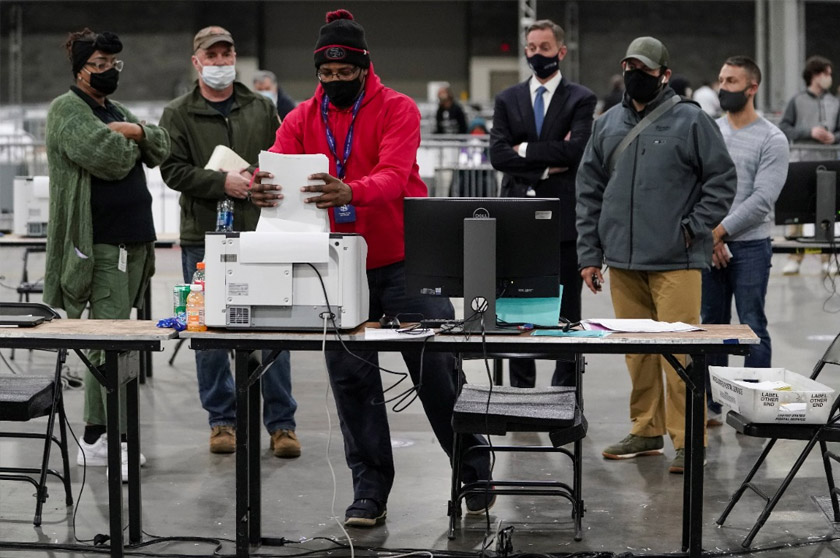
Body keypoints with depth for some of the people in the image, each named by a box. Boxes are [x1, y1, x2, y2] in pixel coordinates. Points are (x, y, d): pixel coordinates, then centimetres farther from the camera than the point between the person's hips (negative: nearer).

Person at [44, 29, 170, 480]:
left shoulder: (117, 111, 22)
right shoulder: (67, 109, -6)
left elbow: (161, 149, 14)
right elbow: (106, 156, -20)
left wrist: (136, 132, -5)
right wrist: (129, 142, 0)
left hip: (132, 241, 9)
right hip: (99, 244, -9)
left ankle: (94, 438, 18)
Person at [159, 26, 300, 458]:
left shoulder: (262, 110, 11)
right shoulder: (178, 115, 4)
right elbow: (174, 171, -6)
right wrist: (223, 182, -17)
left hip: (260, 234, 1)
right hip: (204, 238, -1)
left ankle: (281, 423, 8)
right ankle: (222, 420, 17)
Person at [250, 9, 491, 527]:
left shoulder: (397, 109, -7)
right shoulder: (302, 119, 5)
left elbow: (393, 176, -23)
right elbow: (276, 169, -9)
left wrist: (349, 192, -43)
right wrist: (263, 189, -34)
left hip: (404, 261, -3)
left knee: (436, 369, 1)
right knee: (351, 377, 5)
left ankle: (474, 472, 19)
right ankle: (370, 488, 16)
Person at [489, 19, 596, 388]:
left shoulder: (581, 99, 2)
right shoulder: (507, 99, 10)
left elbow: (575, 149, -13)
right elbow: (498, 155, -1)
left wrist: (526, 150, -8)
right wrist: (546, 166, -10)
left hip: (564, 217, -3)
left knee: (566, 310, 3)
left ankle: (565, 391, 10)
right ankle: (520, 388, 14)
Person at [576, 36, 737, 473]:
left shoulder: (691, 121, 0)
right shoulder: (607, 125, 13)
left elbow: (722, 180, 1)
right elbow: (589, 191, 15)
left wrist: (694, 229, -7)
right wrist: (589, 253, 10)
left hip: (675, 261, -5)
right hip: (622, 261, 5)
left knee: (679, 350, -7)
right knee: (636, 350, 10)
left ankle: (688, 440, -1)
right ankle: (646, 432, 21)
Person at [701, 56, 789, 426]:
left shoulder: (771, 139, -4)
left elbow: (762, 200, -13)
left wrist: (720, 230, -16)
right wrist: (706, 236, -6)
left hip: (750, 246, -5)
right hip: (707, 245, 5)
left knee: (753, 328, -2)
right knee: (712, 324, 10)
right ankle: (710, 405, 17)